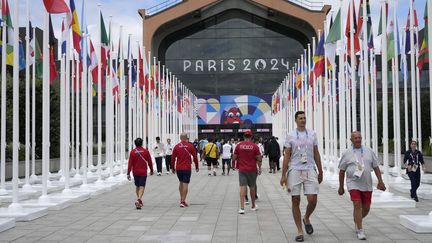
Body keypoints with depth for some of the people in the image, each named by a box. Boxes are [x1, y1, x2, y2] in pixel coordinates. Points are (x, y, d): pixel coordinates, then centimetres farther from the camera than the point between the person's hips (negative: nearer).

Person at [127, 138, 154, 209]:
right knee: (142, 187, -3)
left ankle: (139, 201, 26)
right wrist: (151, 170, 15)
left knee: (137, 186, 17)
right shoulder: (146, 151, -4)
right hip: (143, 172, -2)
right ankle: (139, 199, -24)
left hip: (135, 172, 2)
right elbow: (149, 162, 2)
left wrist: (128, 173, -4)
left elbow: (130, 163, -6)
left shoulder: (132, 152, -4)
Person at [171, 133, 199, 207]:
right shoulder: (190, 146, -4)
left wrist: (173, 168, 12)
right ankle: (183, 201, -4)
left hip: (178, 168, 3)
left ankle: (181, 199, 27)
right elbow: (195, 157, -1)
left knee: (181, 182, 20)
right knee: (185, 184, -1)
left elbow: (173, 158, 2)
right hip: (187, 168, -3)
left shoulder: (176, 146, 0)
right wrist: (196, 167, 11)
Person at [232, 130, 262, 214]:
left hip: (242, 169, 0)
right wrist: (259, 168, 9)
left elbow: (234, 158, 0)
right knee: (252, 187, 15)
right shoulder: (254, 146, -5)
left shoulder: (239, 145, -3)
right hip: (252, 169, 0)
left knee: (243, 187, -2)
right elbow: (259, 159, -4)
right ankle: (253, 206, 30)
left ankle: (242, 207, -12)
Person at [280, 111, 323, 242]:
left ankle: (306, 219, 25)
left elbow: (316, 154, 14)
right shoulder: (290, 135, 2)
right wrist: (283, 175, -3)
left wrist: (320, 172, 14)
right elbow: (287, 155, 2)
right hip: (294, 171, -1)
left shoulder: (312, 134, 9)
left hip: (310, 170, 1)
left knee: (312, 200, -7)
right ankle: (299, 231, 13)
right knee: (296, 201, 2)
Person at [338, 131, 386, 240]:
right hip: (353, 184, -3)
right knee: (357, 205, -14)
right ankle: (360, 231, -8)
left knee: (366, 208, 8)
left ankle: (357, 221, 37)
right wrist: (341, 187, 6)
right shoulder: (347, 154, 1)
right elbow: (342, 171, 5)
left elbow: (376, 167, 9)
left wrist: (380, 181, 0)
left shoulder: (369, 151, 7)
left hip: (367, 185, 3)